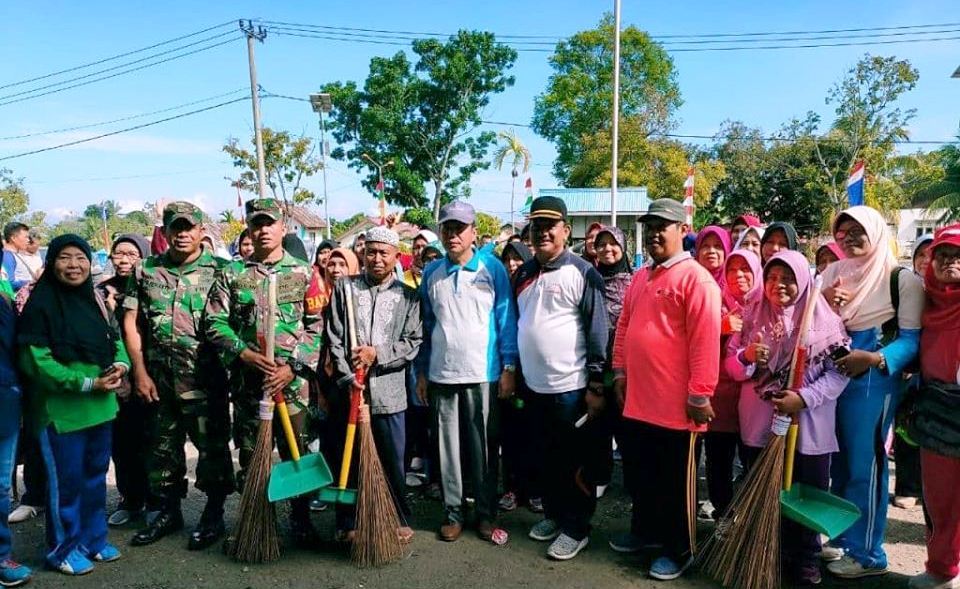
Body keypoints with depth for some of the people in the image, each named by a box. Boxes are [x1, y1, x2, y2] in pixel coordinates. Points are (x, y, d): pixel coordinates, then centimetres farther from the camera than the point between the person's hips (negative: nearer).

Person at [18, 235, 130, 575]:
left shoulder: (95, 299, 9)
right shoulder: (40, 304, -12)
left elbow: (114, 339, 15)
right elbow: (36, 360, -16)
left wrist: (121, 365, -6)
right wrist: (86, 383, -19)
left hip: (100, 405, 6)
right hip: (61, 409, -6)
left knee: (96, 475, 16)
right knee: (66, 480, 6)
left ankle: (94, 539, 32)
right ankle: (63, 549, 24)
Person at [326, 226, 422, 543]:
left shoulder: (408, 296, 5)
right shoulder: (345, 287, 5)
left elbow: (414, 342, 0)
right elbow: (334, 339, 1)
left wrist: (378, 353, -13)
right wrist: (348, 378, -9)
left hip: (389, 392, 0)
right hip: (349, 390, 1)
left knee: (393, 462, 8)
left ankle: (401, 520, 28)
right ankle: (347, 524, 27)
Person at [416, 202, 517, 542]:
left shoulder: (492, 268, -2)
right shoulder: (431, 273, 7)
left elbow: (506, 319, -3)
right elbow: (426, 325, 12)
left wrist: (509, 367, -8)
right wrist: (421, 372, 10)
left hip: (483, 374, -3)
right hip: (441, 374, 3)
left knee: (484, 447, 7)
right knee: (448, 447, 10)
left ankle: (486, 513, 22)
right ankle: (453, 513, 24)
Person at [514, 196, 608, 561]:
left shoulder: (582, 272, -11)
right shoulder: (523, 274, 8)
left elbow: (597, 330, -12)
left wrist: (596, 383, -13)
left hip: (570, 386, -6)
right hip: (534, 384, 6)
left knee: (575, 461, 7)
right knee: (546, 457, 19)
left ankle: (576, 527, 23)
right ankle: (553, 513, 37)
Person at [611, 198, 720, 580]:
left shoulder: (696, 279, -13)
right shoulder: (641, 277, 12)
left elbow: (705, 342, -18)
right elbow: (624, 327, 17)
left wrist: (699, 395, -19)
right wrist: (620, 372, 14)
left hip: (675, 406, -7)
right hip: (636, 401, 8)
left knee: (675, 483, 10)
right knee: (638, 474, 21)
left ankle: (679, 550, 28)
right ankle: (645, 531, 41)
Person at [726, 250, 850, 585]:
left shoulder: (824, 319, -2)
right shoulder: (753, 318, 5)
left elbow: (840, 371, -7)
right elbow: (731, 367, 5)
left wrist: (804, 397, -19)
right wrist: (747, 357, -17)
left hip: (808, 427, -2)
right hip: (760, 424, 2)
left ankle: (805, 558, 31)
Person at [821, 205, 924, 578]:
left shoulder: (902, 280, -5)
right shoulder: (832, 274, 10)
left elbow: (912, 339, -9)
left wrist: (874, 358, -25)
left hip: (873, 383, -5)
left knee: (864, 466, 1)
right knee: (838, 462, 14)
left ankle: (867, 554, 16)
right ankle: (840, 538, 30)